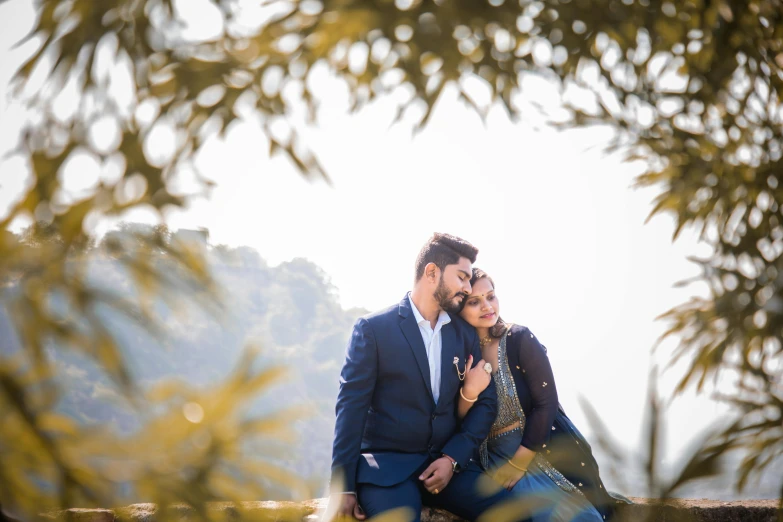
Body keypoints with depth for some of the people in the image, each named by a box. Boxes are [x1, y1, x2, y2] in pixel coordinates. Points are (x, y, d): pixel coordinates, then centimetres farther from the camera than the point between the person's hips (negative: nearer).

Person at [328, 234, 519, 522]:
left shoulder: (467, 334, 11)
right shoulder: (373, 328, -3)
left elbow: (485, 401, 10)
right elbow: (351, 408, -7)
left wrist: (452, 457, -6)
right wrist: (343, 486, -12)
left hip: (447, 462, 5)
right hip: (387, 465, -4)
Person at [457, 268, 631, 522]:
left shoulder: (520, 339, -6)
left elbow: (546, 403, -9)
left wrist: (518, 464, -10)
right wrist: (468, 392, -20)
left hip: (545, 447, -1)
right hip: (497, 455, 1)